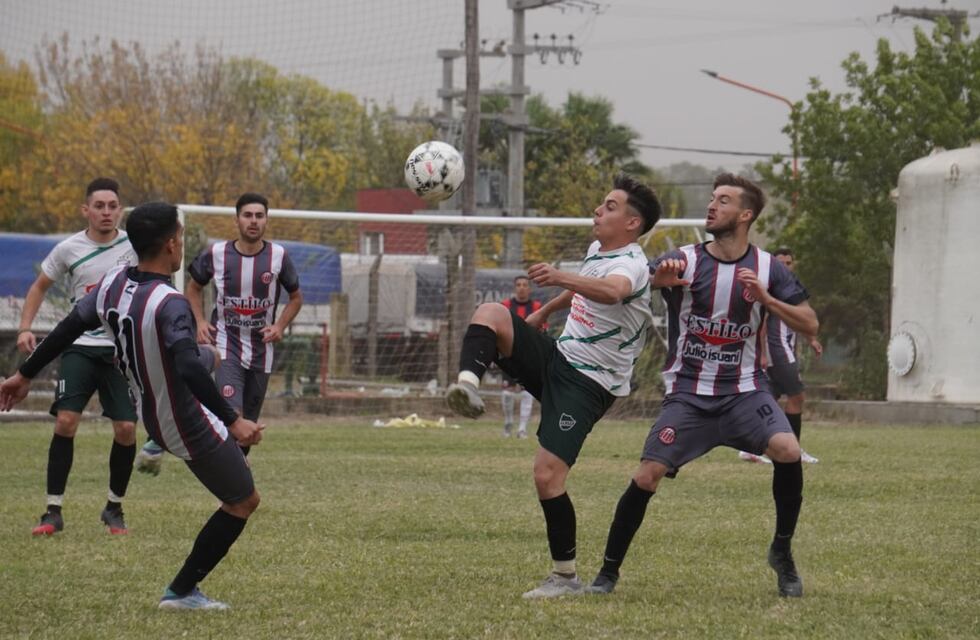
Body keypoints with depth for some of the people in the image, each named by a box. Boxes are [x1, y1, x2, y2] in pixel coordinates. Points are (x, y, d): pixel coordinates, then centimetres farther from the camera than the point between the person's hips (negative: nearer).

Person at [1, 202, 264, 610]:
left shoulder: (112, 284, -10)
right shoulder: (170, 304, -33)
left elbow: (67, 329, 1)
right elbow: (189, 370, -42)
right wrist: (234, 421, -39)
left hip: (152, 415, 8)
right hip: (192, 429, -8)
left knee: (211, 357, 36)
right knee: (243, 502, 9)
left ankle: (157, 445, 56)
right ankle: (182, 592, 12)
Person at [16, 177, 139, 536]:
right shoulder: (68, 250, -2)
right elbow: (40, 287, 13)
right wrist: (25, 328, 0)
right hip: (80, 346, 0)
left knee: (126, 429, -6)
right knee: (65, 421, -14)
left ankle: (114, 507, 15)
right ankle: (53, 511, -7)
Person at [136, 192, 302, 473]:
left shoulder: (278, 256, -4)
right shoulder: (216, 254, -5)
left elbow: (296, 297, 11)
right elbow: (194, 287, 13)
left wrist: (280, 326, -6)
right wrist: (200, 321, -2)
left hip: (261, 349, 3)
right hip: (225, 343, -3)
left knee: (249, 423, 9)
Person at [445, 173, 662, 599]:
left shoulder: (631, 266, -21)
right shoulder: (597, 250, 8)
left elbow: (610, 292, -46)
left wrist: (561, 278, -63)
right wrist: (544, 313, 44)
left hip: (588, 384, -8)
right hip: (556, 357, 8)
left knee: (547, 475, -16)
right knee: (490, 314, -13)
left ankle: (566, 576, -4)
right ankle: (469, 385, -37)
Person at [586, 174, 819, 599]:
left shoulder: (767, 269, 1)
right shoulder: (684, 262, -3)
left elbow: (809, 325, 0)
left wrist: (766, 298, -16)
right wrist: (657, 278, -38)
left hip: (744, 390, 1)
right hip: (688, 394, 0)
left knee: (788, 450, -24)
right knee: (646, 476, -12)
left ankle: (782, 551, -3)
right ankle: (608, 572, 5)